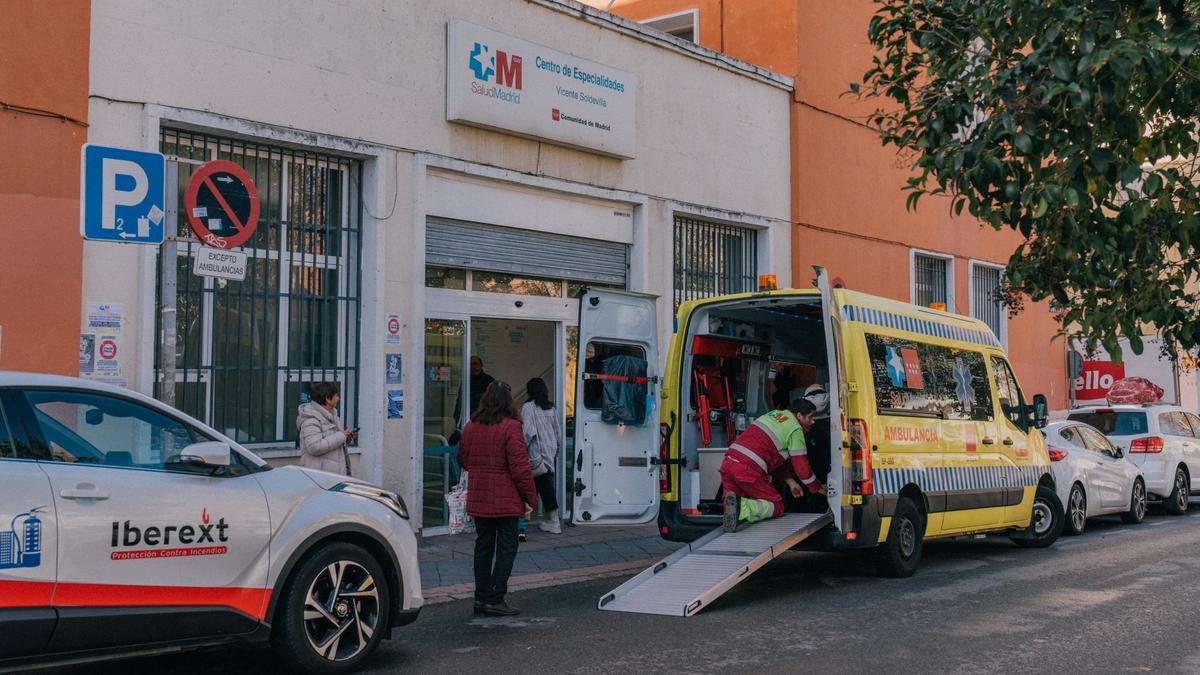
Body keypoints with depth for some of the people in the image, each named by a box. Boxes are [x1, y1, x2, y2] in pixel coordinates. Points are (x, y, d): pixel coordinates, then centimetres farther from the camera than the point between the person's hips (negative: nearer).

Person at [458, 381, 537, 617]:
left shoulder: (470, 427, 5)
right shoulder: (510, 427, -14)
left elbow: (464, 460, 18)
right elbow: (520, 467, -15)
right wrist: (530, 497, -7)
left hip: (478, 499, 6)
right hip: (505, 500, -6)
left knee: (483, 546, 14)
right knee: (506, 547, 1)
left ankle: (481, 598, 17)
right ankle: (494, 599, -3)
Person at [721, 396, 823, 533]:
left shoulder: (774, 414, 25)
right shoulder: (795, 429, 1)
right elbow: (801, 466, 3)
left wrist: (790, 481, 30)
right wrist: (818, 488, 20)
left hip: (728, 462, 7)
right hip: (748, 469, -7)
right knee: (777, 507, 6)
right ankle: (743, 509, -19)